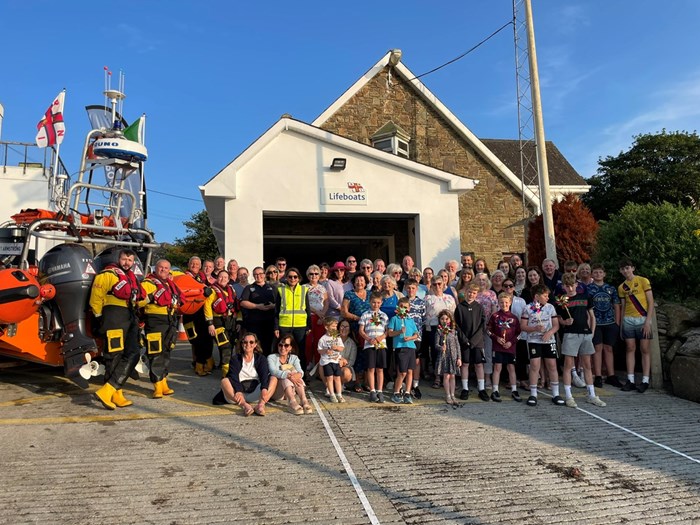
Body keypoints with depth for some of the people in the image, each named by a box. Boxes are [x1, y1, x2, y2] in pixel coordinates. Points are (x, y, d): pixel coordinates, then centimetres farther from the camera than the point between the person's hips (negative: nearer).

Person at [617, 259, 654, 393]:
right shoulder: (621, 287, 12)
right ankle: (630, 380, 6)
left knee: (645, 350, -2)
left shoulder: (643, 281, -1)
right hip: (628, 320, 4)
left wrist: (648, 321, -12)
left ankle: (645, 381, 1)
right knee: (630, 349, 4)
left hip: (643, 319, -4)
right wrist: (621, 325, 9)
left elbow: (651, 302, -5)